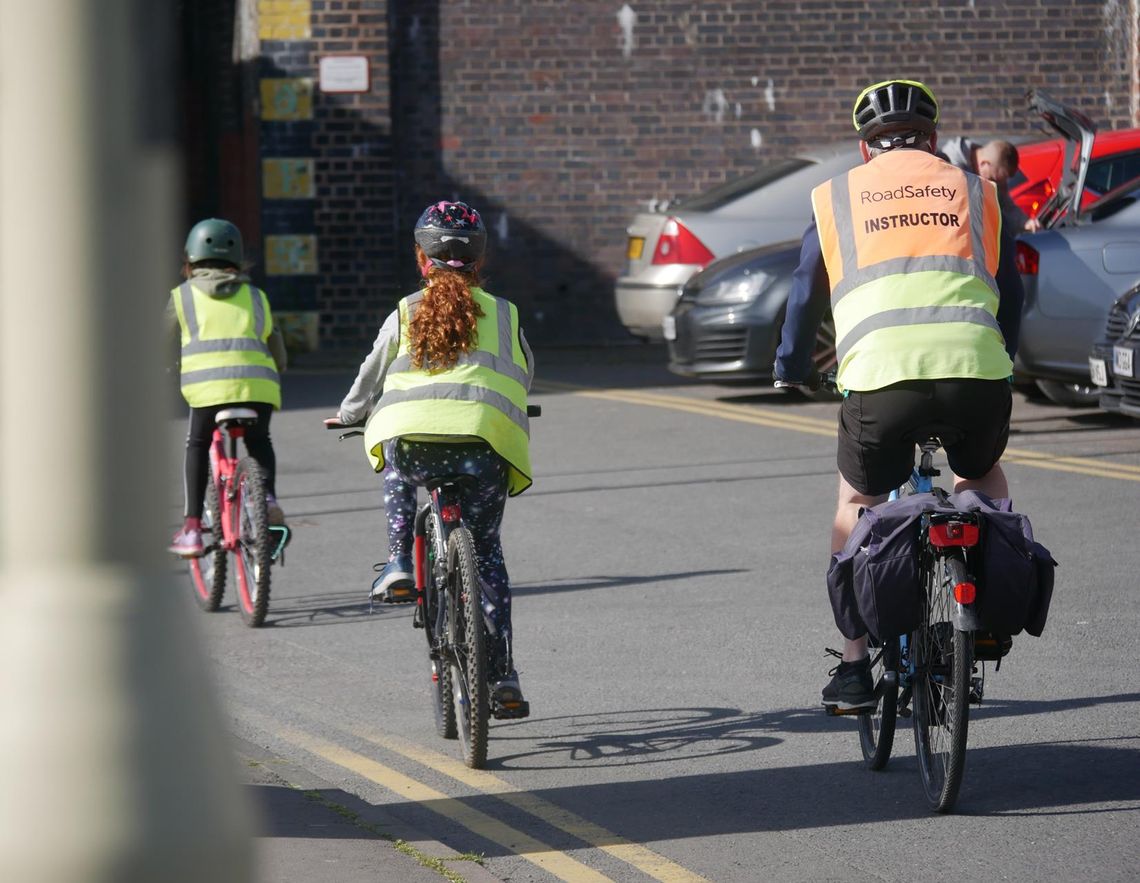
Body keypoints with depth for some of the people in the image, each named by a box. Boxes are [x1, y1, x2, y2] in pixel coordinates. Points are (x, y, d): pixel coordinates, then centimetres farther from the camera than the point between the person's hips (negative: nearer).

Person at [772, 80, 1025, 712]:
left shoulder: (836, 196, 21)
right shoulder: (974, 191, 23)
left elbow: (805, 294, 27)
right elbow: (1009, 291, 29)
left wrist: (791, 368, 43)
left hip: (880, 372, -1)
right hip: (976, 367, 1)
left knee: (857, 504, 21)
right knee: (982, 478, 32)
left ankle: (855, 667, 16)